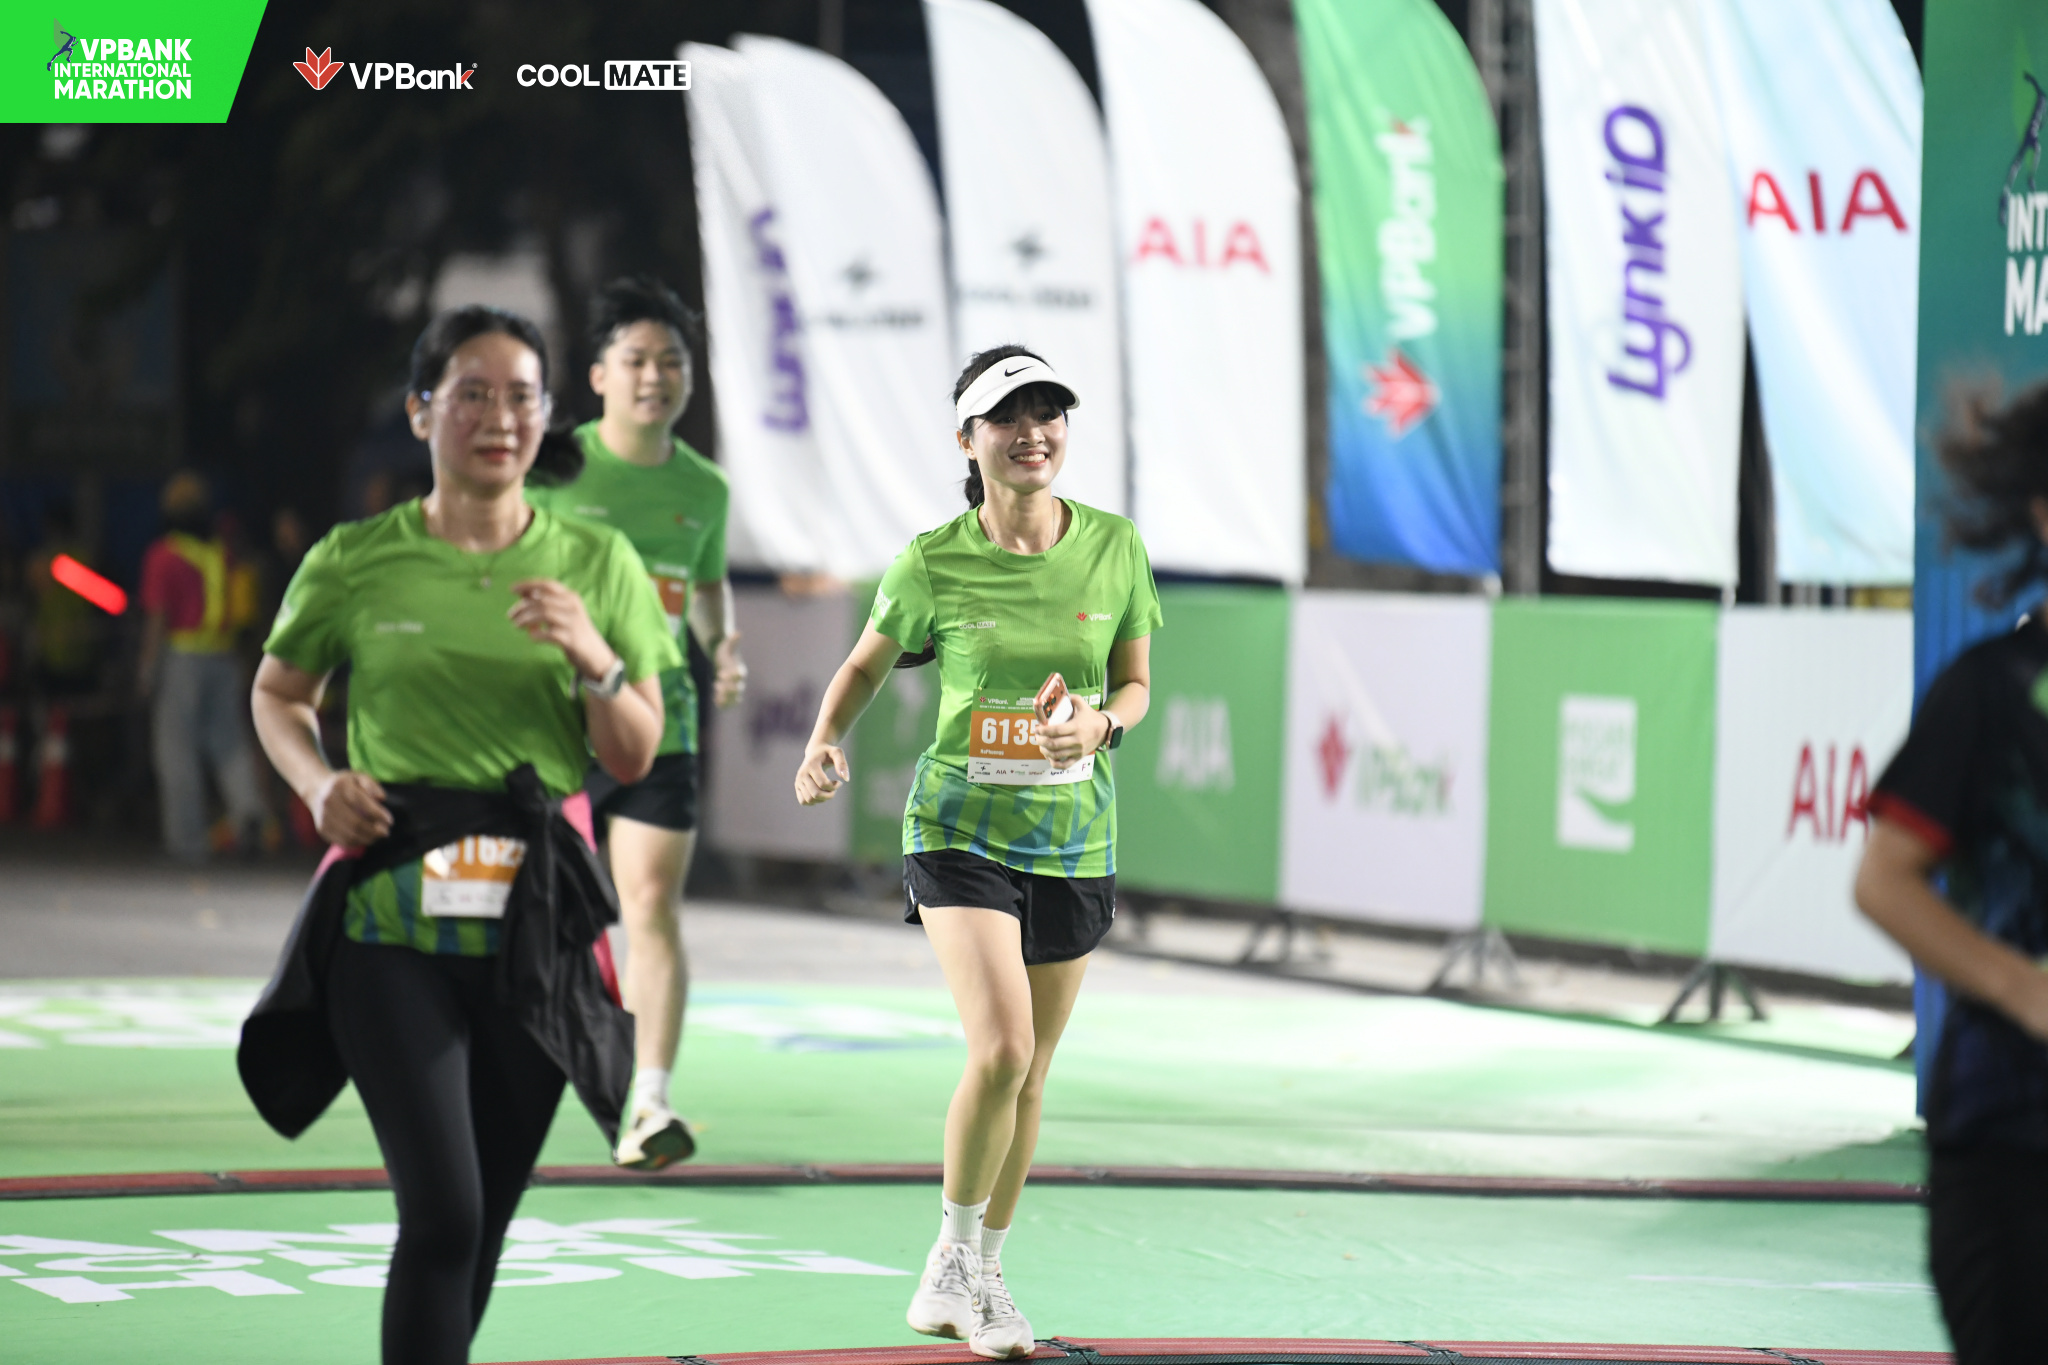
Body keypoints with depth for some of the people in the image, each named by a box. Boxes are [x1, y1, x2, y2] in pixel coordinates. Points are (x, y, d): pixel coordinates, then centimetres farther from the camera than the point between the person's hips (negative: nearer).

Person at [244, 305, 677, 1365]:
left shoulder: (596, 564, 7)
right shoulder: (355, 562, 1)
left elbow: (635, 759, 6)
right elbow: (277, 694, 17)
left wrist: (595, 660, -13)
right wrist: (318, 783, -3)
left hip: (533, 925, 3)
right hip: (391, 924, -3)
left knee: (483, 1222, 9)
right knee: (444, 1213, -14)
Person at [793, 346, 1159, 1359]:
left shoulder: (1114, 547, -2)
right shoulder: (934, 564, -7)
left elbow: (1136, 681, 9)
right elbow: (867, 665, 8)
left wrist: (1102, 722, -13)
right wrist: (826, 743, -9)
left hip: (1074, 838, 3)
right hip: (962, 828, -3)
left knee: (1028, 1075, 11)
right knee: (1001, 1051, -20)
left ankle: (982, 1274, 29)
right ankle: (952, 1255, 1)